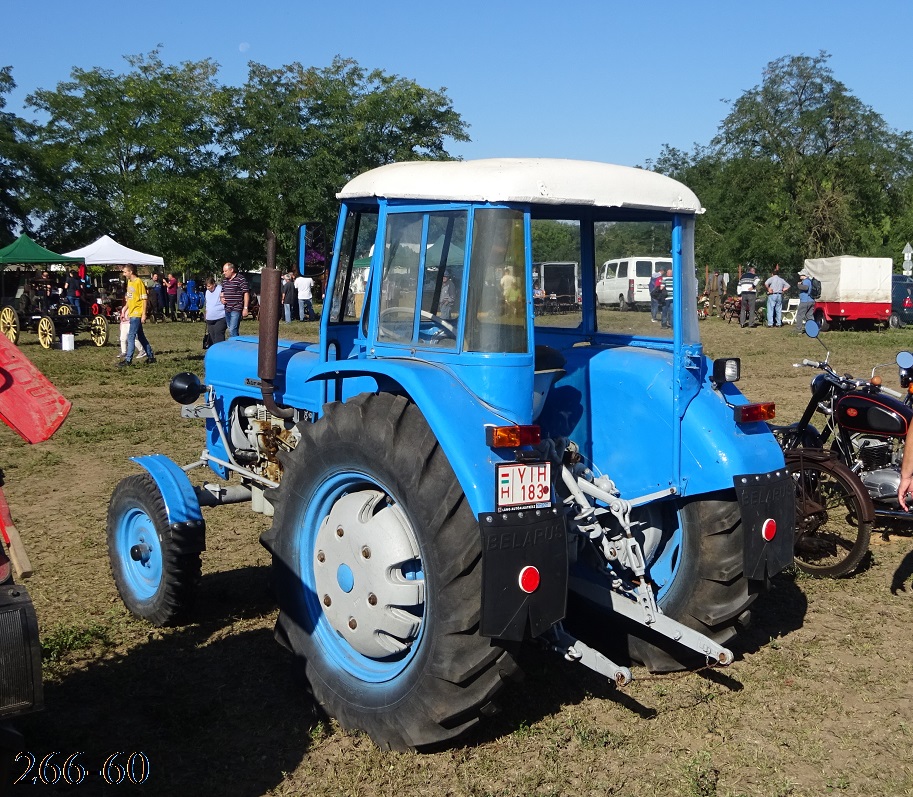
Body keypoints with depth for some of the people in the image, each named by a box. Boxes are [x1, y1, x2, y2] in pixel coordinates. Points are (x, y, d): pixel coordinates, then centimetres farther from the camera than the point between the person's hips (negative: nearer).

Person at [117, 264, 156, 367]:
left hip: (137, 314, -9)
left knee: (131, 336, -10)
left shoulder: (139, 282, -12)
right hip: (132, 314, 9)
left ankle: (128, 359, -8)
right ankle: (151, 356, 21)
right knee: (140, 336, 13)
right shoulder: (129, 282, 13)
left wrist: (144, 314, -17)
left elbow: (144, 299, -13)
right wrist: (125, 308, 13)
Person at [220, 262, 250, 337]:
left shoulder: (240, 279, -9)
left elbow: (246, 293, -10)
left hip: (236, 309, -8)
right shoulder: (224, 281, 14)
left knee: (232, 331, -15)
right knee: (231, 330, 13)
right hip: (227, 310, 8)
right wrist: (222, 298, 5)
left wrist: (245, 308, -15)